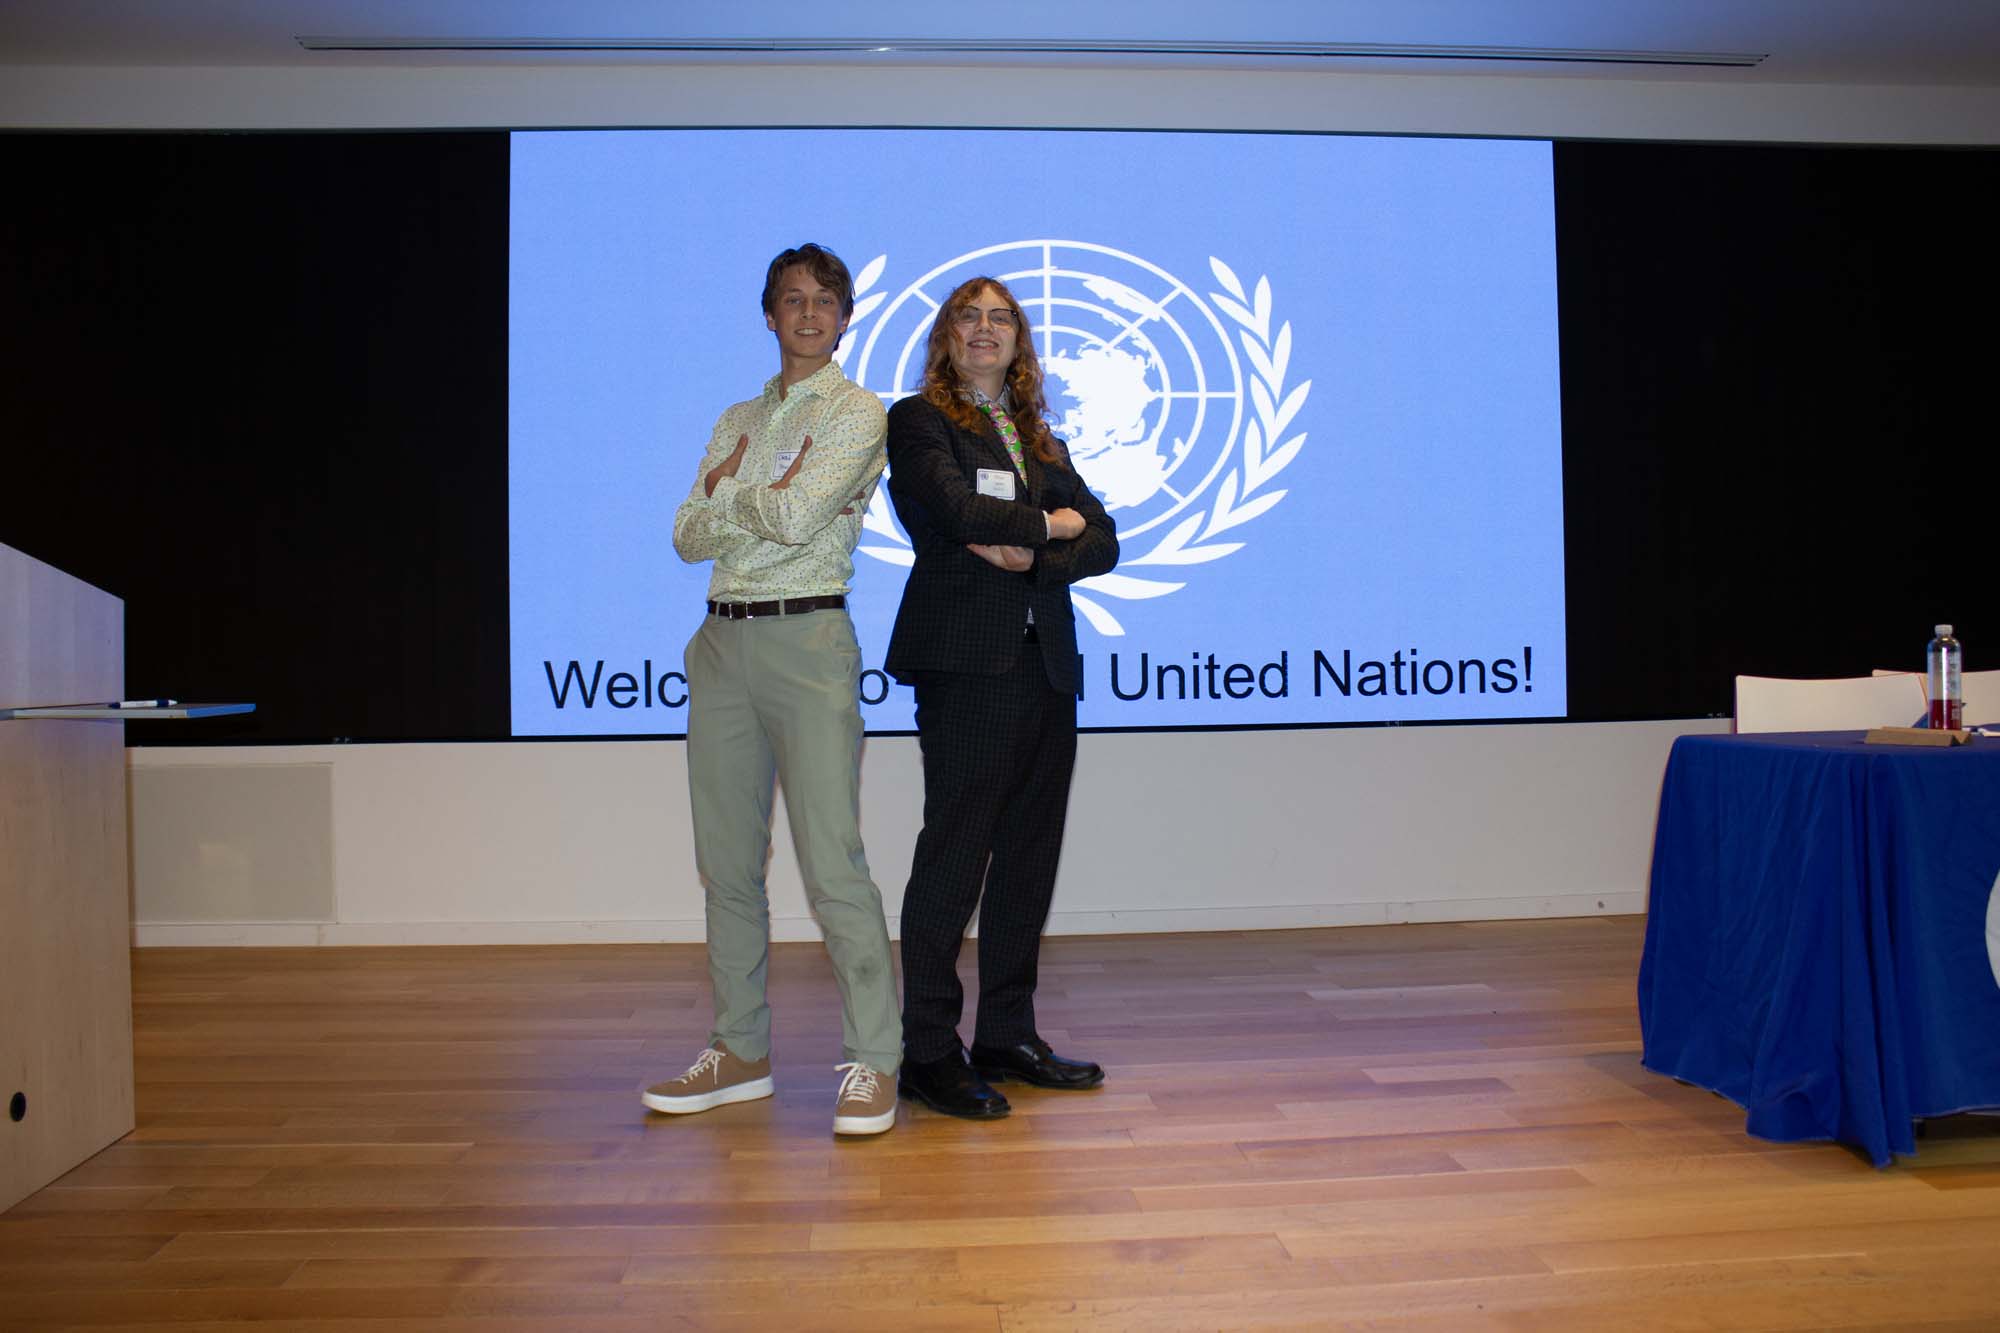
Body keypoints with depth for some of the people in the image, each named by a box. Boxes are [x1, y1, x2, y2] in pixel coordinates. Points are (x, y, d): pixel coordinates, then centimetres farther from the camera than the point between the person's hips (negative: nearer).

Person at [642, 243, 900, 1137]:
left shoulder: (858, 413, 1)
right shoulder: (737, 421, 20)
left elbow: (798, 516, -13)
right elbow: (688, 537, 11)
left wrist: (728, 489, 4)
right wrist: (760, 495, -5)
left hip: (806, 638, -6)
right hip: (723, 641, 7)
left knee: (832, 863, -10)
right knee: (726, 861, 9)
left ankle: (873, 1061, 0)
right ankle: (740, 1052, 20)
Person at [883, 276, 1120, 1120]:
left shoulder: (1039, 438, 22)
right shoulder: (918, 420, 4)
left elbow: (1103, 541, 12)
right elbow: (958, 513, -15)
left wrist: (1029, 557, -7)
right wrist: (1048, 523, 0)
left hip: (1045, 664, 7)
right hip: (967, 665, -6)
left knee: (1028, 859, 8)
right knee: (953, 857, -5)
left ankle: (1007, 1037, 19)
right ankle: (928, 1055, 4)